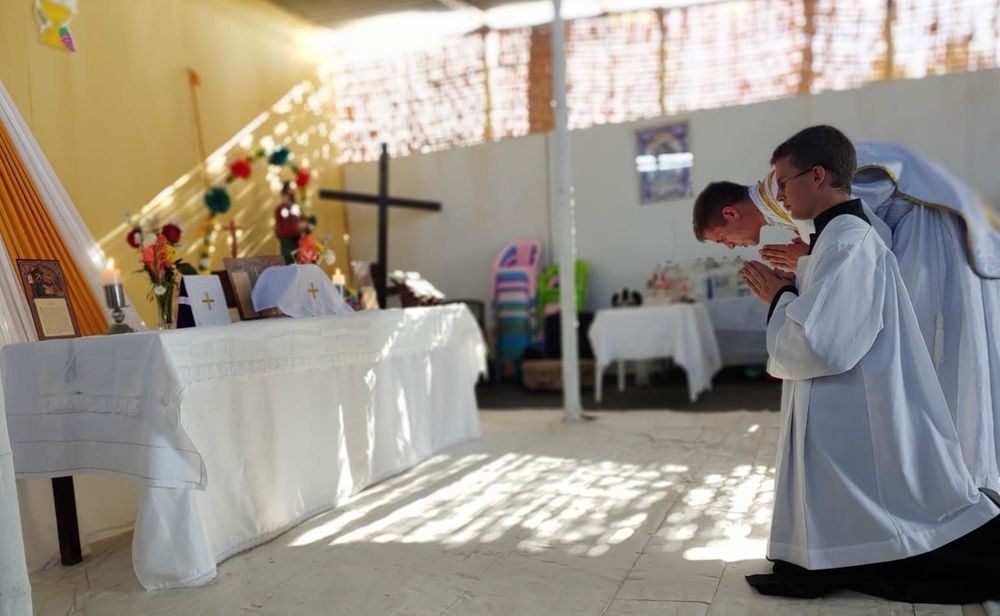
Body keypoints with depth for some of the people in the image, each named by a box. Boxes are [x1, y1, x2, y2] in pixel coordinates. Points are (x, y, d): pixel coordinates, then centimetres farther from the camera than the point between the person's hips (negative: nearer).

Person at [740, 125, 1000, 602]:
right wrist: (790, 290, 4)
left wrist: (778, 299, -12)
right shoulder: (842, 236, 11)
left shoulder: (848, 243, -22)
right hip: (843, 421, 10)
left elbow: (817, 345, -28)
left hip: (855, 425, -10)